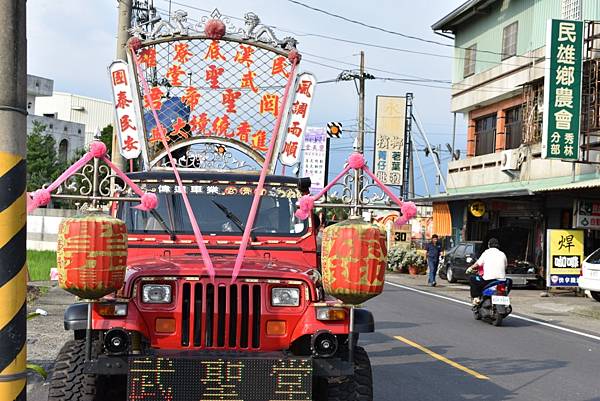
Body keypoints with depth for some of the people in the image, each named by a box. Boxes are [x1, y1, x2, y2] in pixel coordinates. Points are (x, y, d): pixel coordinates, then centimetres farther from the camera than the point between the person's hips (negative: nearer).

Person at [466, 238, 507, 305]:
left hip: (489, 279, -4)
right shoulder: (502, 254, 13)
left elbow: (477, 264, 6)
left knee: (472, 279, 18)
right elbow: (505, 266, 20)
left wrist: (470, 268, 26)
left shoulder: (486, 253, 4)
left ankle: (476, 298, 5)